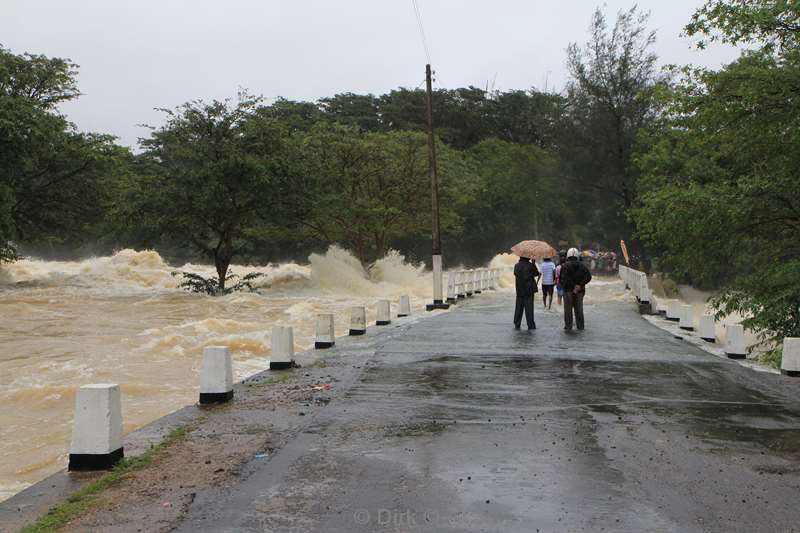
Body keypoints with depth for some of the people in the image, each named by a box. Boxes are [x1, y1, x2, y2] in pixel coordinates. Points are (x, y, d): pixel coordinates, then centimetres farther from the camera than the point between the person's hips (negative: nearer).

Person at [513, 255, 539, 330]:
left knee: (519, 307, 11)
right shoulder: (531, 265, -12)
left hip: (519, 290, 3)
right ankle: (531, 325, 2)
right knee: (529, 308, 1)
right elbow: (536, 274, 2)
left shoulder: (517, 266, -3)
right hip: (529, 290, -3)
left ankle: (517, 325, 14)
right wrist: (534, 263, 11)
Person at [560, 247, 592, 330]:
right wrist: (580, 285, -12)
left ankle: (568, 326, 6)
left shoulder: (565, 266, -9)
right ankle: (580, 325, 17)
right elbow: (588, 276, -5)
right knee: (579, 308, 14)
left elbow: (563, 279, -19)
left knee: (568, 309, 6)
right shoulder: (582, 265, 3)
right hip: (580, 291, 3)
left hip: (568, 290, -3)